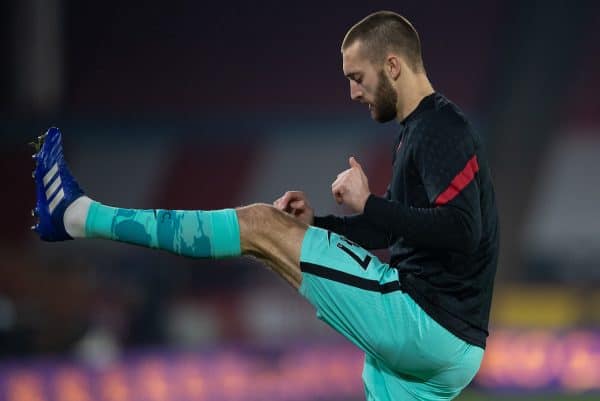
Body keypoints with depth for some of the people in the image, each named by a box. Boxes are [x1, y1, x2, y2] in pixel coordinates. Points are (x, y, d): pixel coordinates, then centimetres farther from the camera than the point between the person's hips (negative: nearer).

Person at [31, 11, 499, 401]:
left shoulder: (443, 130, -12)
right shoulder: (417, 132, 22)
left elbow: (460, 230, -27)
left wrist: (369, 205, -20)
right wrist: (317, 226, 16)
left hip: (426, 323, -10)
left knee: (262, 225, -5)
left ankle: (79, 215, 0)